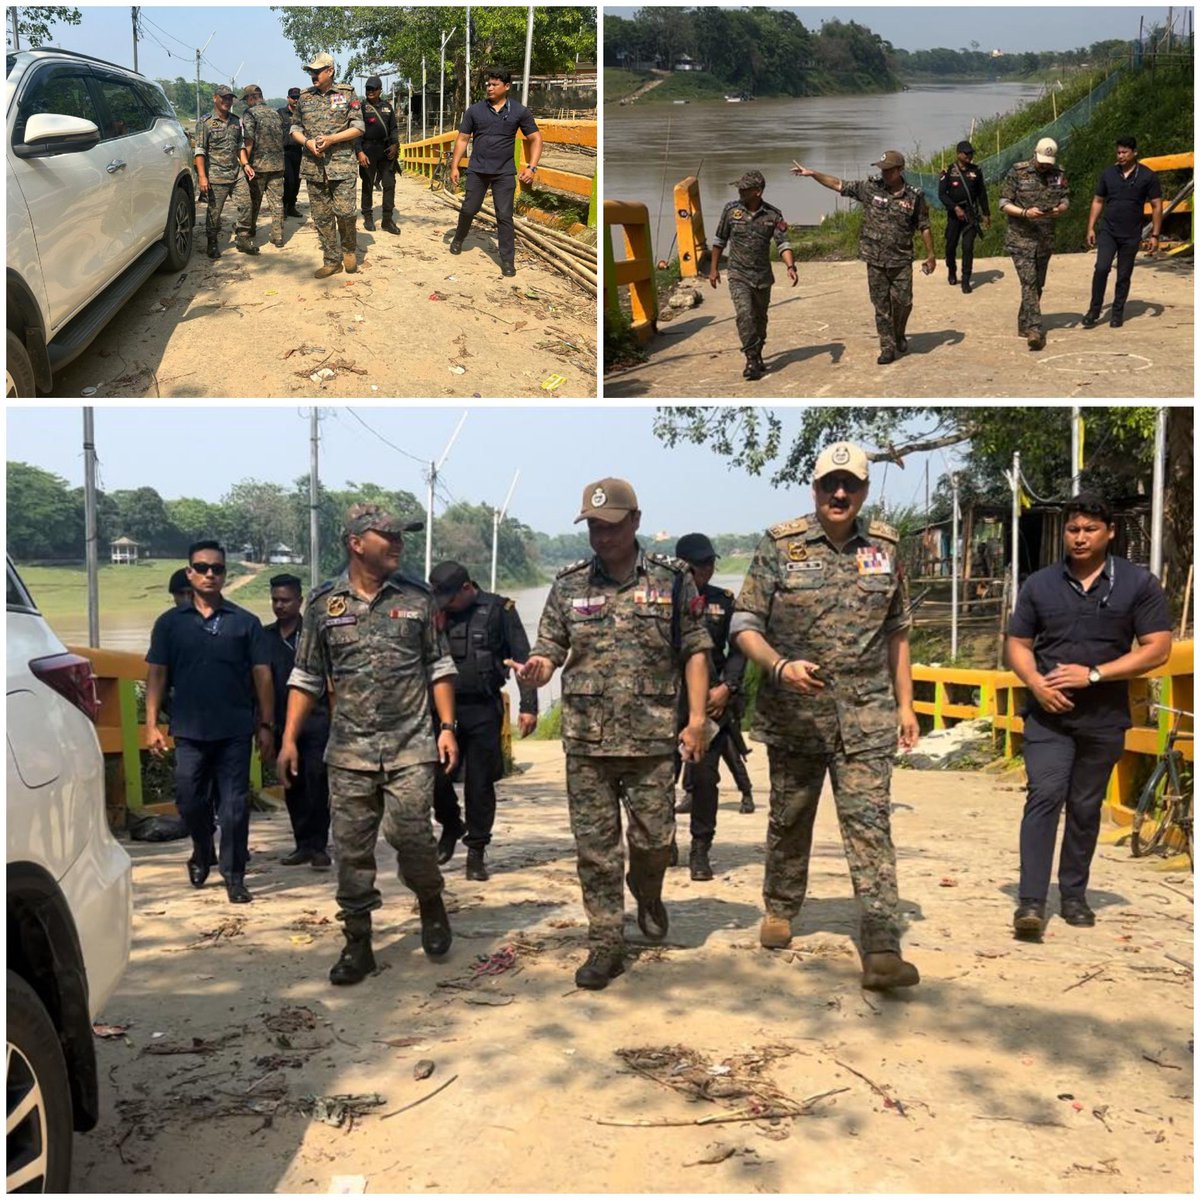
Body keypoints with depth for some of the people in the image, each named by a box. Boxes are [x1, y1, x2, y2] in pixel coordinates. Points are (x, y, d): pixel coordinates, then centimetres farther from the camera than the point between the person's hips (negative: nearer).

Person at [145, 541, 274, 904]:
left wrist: (266, 726, 0)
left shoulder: (245, 622, 4)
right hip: (189, 731, 1)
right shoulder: (170, 623, 7)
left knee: (234, 806, 1)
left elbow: (262, 675, 4)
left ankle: (234, 875, 11)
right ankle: (202, 854, 36)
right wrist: (151, 724, -1)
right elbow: (157, 674, 6)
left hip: (235, 731, -1)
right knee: (189, 801, 9)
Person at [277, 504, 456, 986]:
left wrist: (447, 726, 0)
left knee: (410, 833, -9)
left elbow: (439, 666, 8)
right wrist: (289, 738, 1)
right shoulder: (324, 603, 4)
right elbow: (305, 677, 8)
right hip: (348, 749, 1)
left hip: (410, 745, -1)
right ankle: (357, 943, 16)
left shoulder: (416, 597, 4)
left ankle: (431, 902, 21)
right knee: (351, 847, 4)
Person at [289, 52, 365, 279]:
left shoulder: (347, 94, 1)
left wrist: (331, 139, -14)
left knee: (344, 212, -10)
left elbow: (358, 128, -3)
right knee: (321, 217, 4)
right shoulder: (304, 98, 11)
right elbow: (295, 128, 15)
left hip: (342, 165, -4)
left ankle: (349, 249, 18)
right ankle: (332, 261, 13)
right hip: (313, 166, 4)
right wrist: (307, 142, -7)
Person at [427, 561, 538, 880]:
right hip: (446, 707, 3)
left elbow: (522, 659, -4)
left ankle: (476, 853, 14)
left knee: (479, 784, 2)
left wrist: (528, 706, -9)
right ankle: (451, 827, 27)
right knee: (436, 775, -2)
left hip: (483, 710, -3)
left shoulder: (499, 610, -3)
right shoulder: (441, 613, 8)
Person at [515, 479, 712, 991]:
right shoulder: (569, 585, 6)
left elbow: (695, 651, 2)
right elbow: (548, 651, 6)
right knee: (595, 848, 5)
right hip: (586, 739, 2)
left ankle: (647, 895, 38)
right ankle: (605, 945, 17)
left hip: (652, 738, -1)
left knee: (654, 839, 5)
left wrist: (697, 718, -6)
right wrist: (538, 668, -18)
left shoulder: (672, 579, 1)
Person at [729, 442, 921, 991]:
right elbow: (745, 624, -3)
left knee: (870, 824, -7)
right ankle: (780, 909, 38)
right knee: (789, 818, 15)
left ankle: (881, 950, -9)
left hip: (866, 717, 1)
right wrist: (780, 666, -21)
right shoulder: (780, 545, -4)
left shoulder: (885, 547, 6)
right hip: (794, 713, 0)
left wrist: (905, 703, 11)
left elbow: (897, 632, 14)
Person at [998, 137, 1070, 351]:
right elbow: (1004, 204, -7)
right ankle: (1035, 330, -21)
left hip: (1046, 239, 5)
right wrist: (1025, 213, -22)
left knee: (1037, 285, 11)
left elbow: (1066, 200, 11)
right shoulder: (1017, 172, -6)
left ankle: (1024, 324, 25)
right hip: (1021, 238, -5)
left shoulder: (1058, 176, 6)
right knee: (1029, 283, -15)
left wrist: (1060, 209, -13)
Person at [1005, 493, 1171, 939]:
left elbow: (1157, 649, -4)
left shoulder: (1138, 583, 1)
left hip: (1104, 718, 0)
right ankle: (1031, 901, -16)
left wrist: (1093, 674, -14)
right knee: (1044, 795, -13)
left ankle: (1074, 895, 24)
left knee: (1086, 807, 10)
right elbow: (1018, 644, 9)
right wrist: (1036, 684, -12)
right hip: (1048, 713, 0)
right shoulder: (1040, 584, 6)